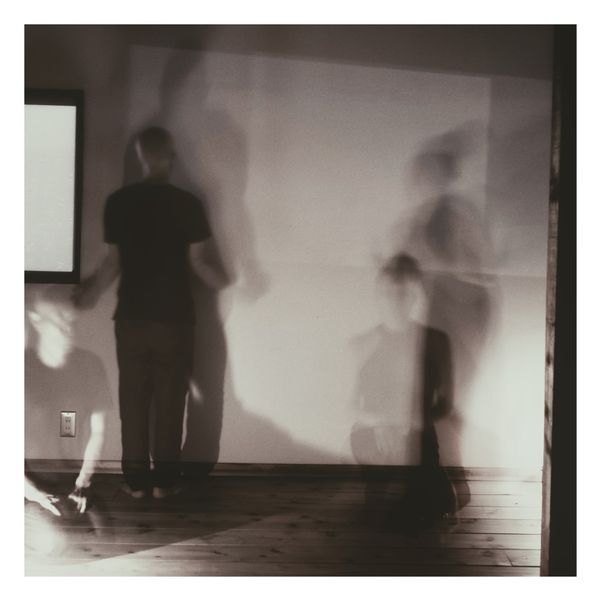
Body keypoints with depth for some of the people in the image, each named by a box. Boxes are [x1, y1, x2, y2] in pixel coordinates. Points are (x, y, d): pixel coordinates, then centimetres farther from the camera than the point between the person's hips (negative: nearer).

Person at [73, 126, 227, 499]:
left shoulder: (118, 202, -2)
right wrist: (222, 280, 14)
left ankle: (136, 479, 16)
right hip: (175, 317, -2)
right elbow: (199, 261, -7)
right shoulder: (187, 204, -10)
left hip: (131, 316, 2)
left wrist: (91, 293, 17)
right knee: (170, 400, 7)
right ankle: (164, 479, 14)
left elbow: (113, 262, 0)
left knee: (133, 399, 10)